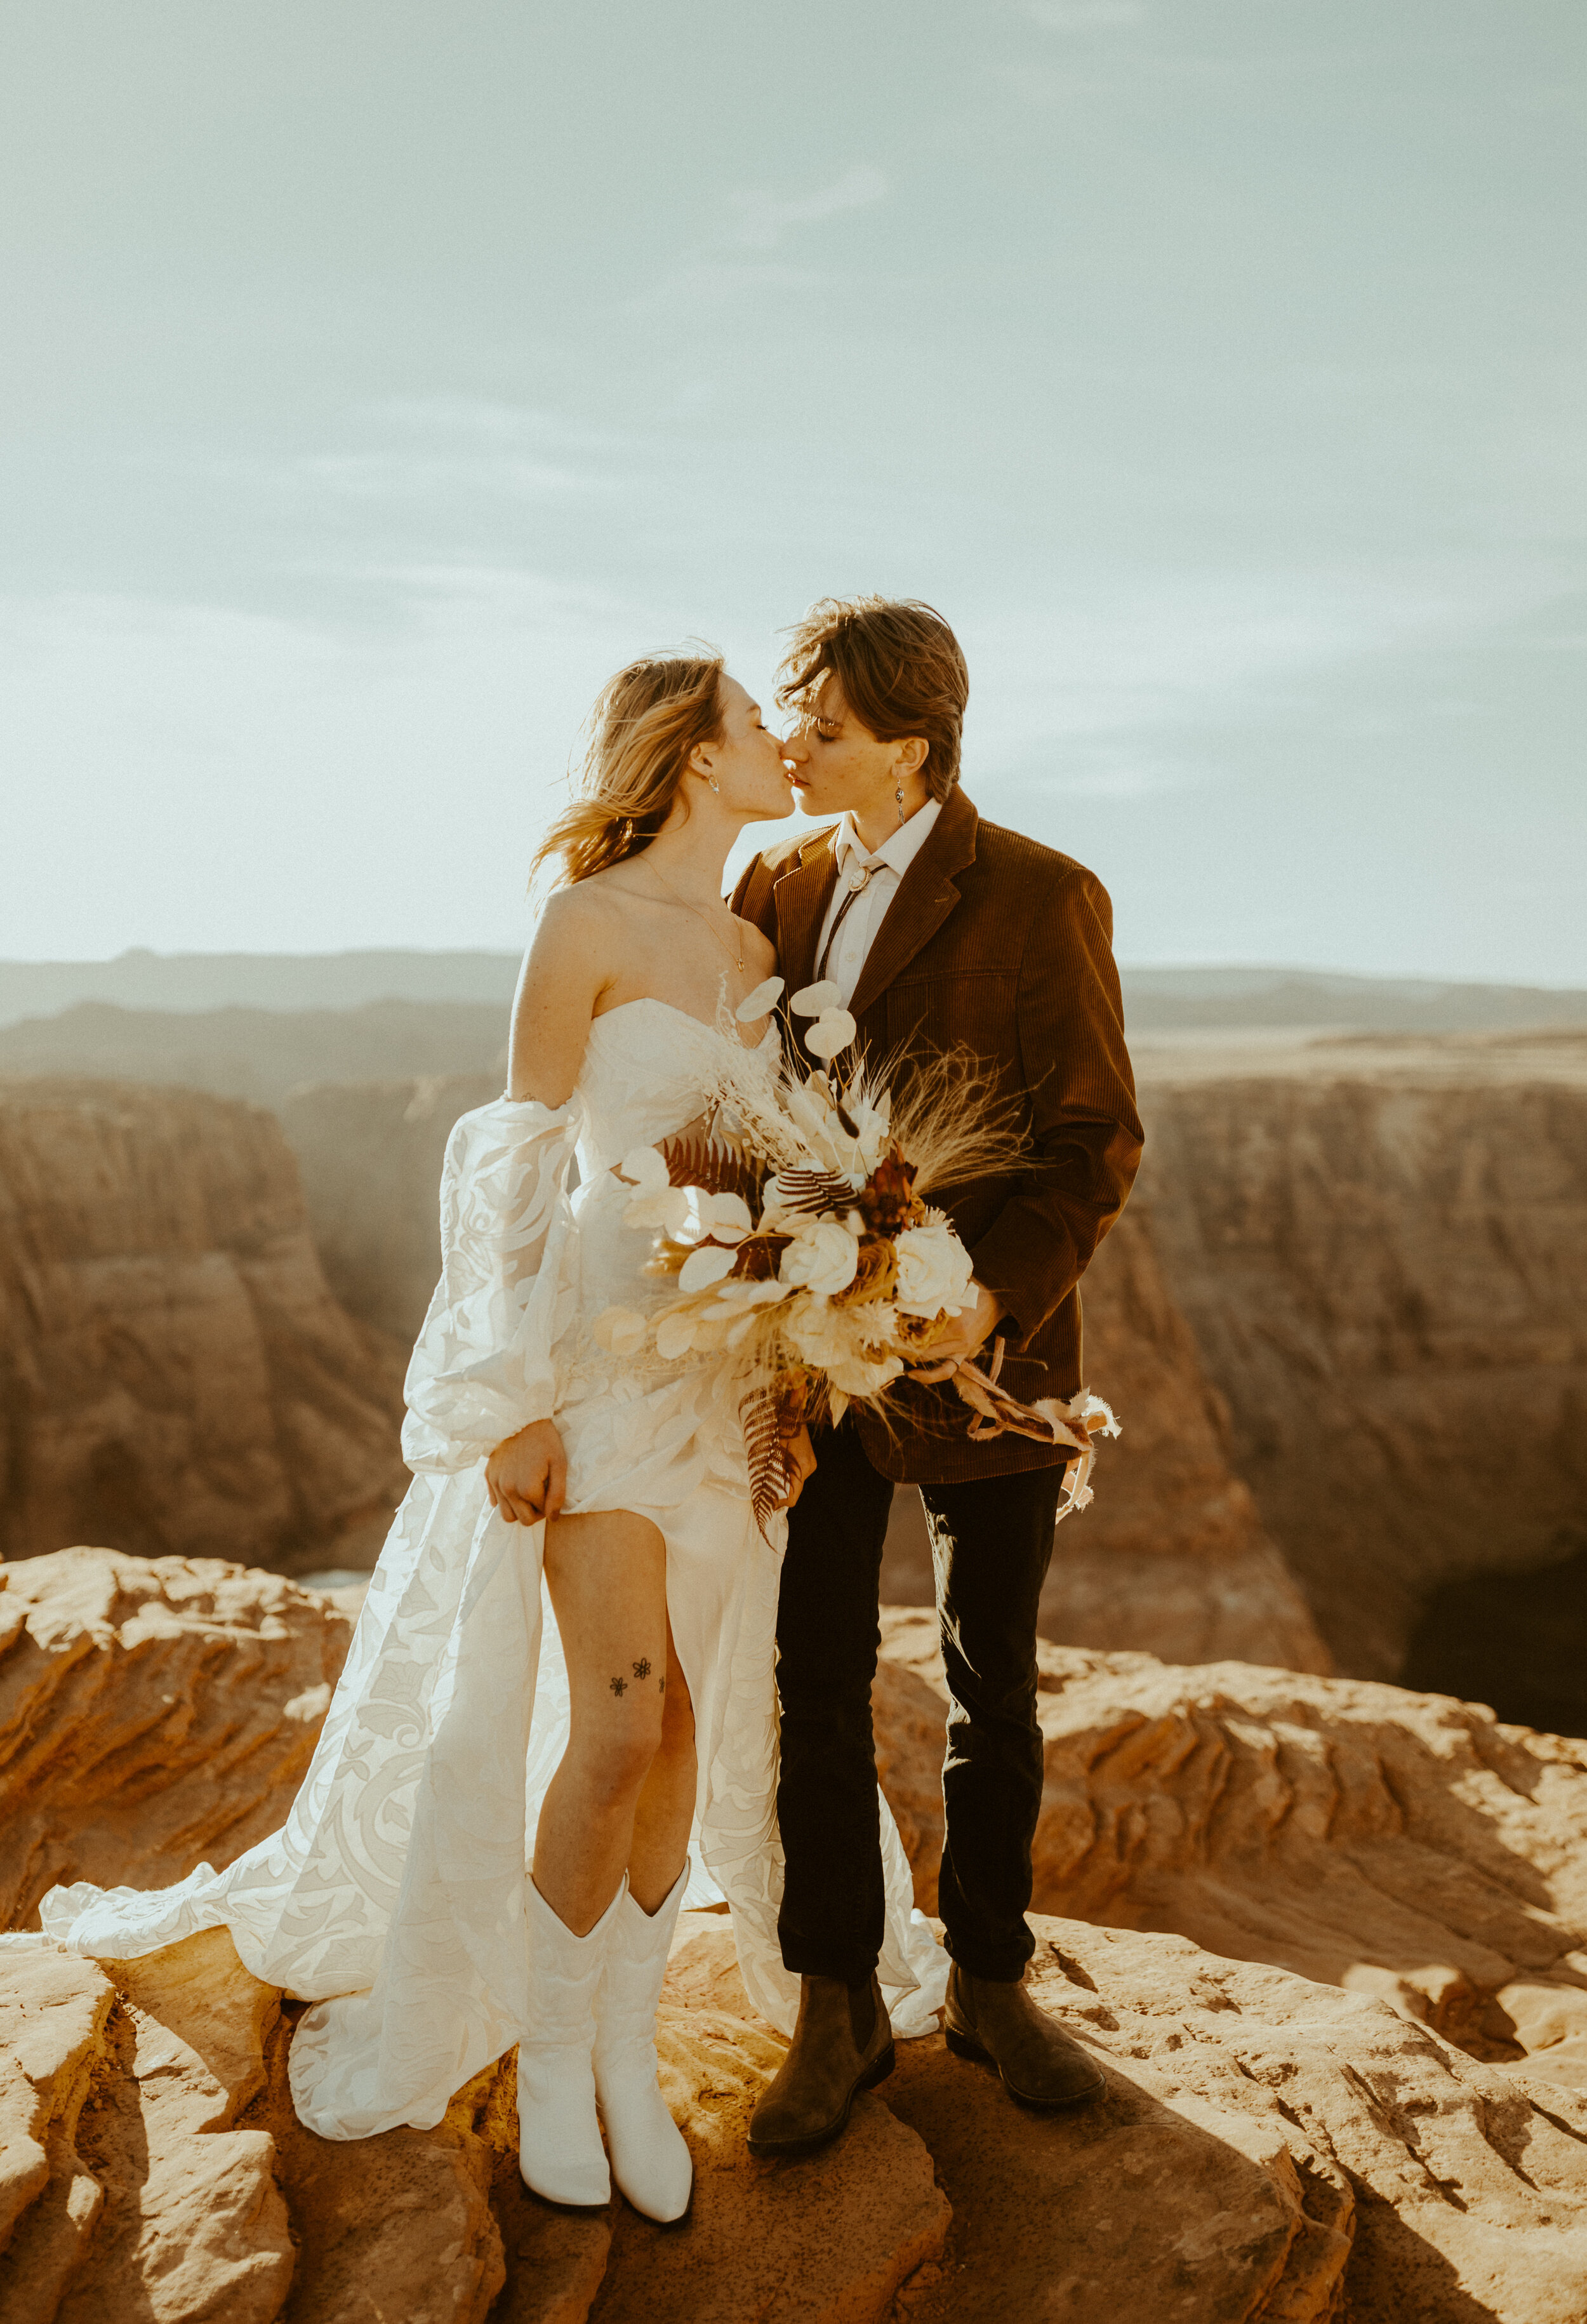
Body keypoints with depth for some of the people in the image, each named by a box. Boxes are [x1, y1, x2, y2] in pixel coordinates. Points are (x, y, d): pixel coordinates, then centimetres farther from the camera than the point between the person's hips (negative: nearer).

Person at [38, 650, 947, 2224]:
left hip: (726, 1368, 7)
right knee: (616, 1727, -9)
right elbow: (513, 1165, -10)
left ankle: (627, 2054, 23)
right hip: (598, 1347, -7)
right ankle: (551, 2061, 14)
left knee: (692, 1721, 7)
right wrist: (519, 1402, -14)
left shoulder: (756, 952, 12)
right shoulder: (588, 923, -8)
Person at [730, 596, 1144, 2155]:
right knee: (818, 1681, 7)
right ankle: (835, 2004, 24)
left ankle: (989, 1983, 32)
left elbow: (1097, 1138, -10)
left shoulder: (1042, 901, -8)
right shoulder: (776, 887, 6)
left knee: (993, 1687, 12)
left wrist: (994, 1299, -23)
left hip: (983, 1351, -3)